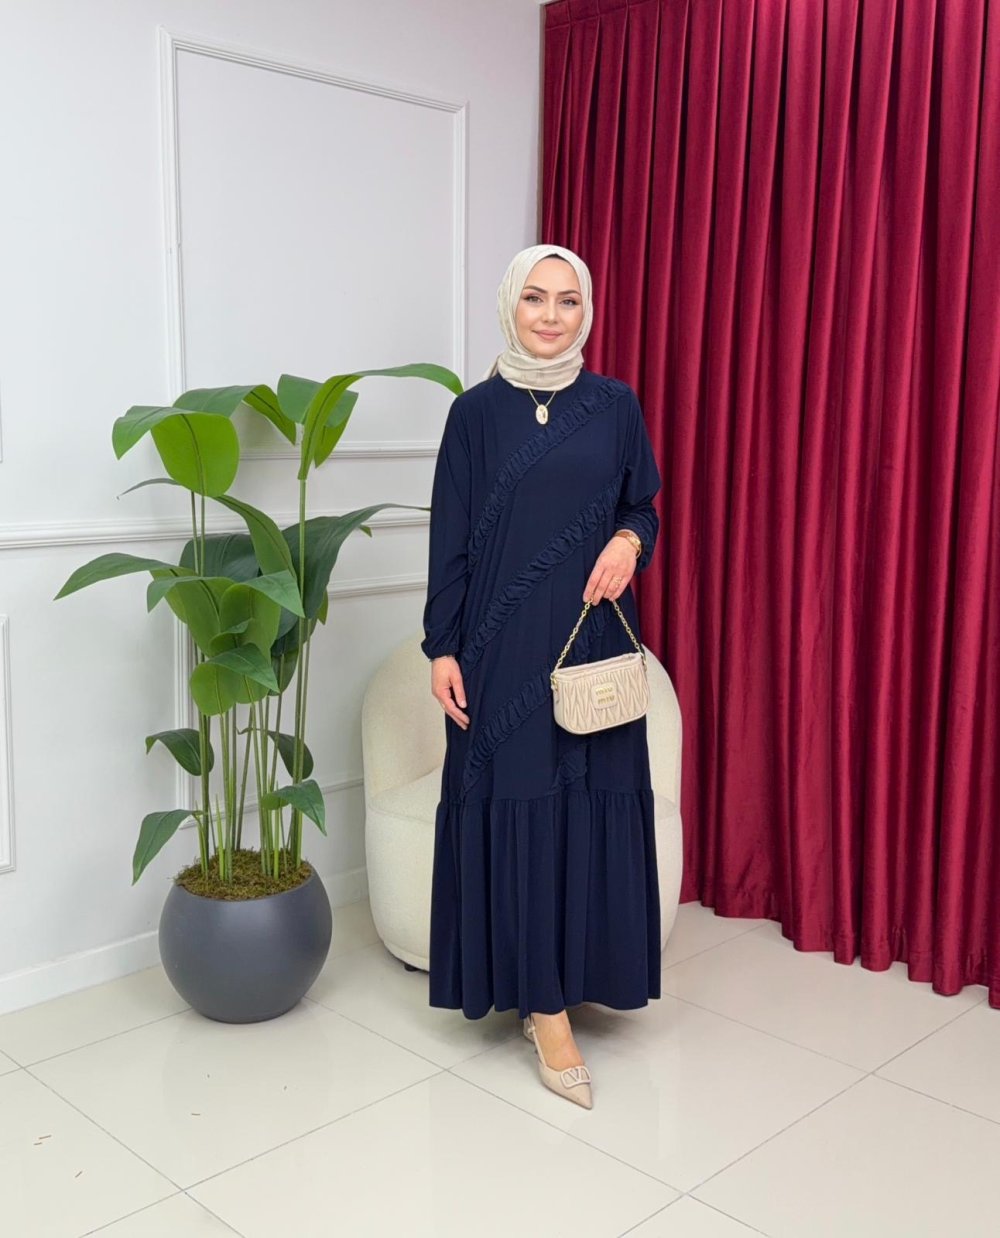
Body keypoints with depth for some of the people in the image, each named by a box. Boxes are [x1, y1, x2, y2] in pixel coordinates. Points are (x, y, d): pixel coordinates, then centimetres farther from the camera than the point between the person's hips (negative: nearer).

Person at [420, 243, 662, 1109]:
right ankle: (547, 1007, 8)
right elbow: (450, 538, -1)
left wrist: (629, 541, -11)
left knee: (591, 806, 5)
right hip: (503, 643, -2)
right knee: (515, 806, -1)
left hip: (593, 638, 2)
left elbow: (644, 506, 13)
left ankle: (558, 983, 23)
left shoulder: (615, 404, 5)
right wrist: (442, 647, -6)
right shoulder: (476, 411, 0)